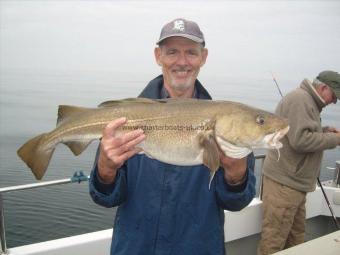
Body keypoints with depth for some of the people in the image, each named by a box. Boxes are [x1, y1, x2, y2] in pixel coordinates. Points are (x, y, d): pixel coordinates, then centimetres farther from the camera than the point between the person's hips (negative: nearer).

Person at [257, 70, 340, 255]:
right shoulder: (300, 99, -15)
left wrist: (325, 130, 9)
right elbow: (301, 140, -23)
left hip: (295, 182, 11)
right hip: (284, 182, -11)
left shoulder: (307, 101, 18)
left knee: (296, 236, 18)